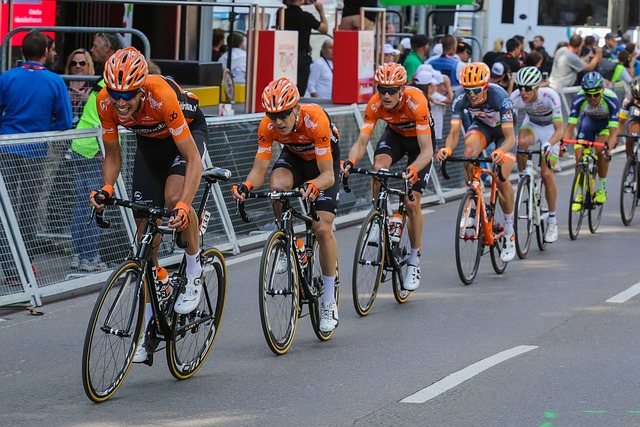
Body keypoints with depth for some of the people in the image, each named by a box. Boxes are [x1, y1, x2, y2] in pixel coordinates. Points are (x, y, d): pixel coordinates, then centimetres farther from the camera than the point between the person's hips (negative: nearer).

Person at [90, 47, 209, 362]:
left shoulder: (162, 96, -39)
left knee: (174, 197, -34)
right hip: (149, 141, 4)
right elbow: (112, 156, -11)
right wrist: (106, 188, -31)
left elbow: (193, 159, -37)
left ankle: (194, 270, -6)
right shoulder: (106, 102, -26)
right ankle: (148, 326, 7)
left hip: (190, 132, -4)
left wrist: (184, 206, -49)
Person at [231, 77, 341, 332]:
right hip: (293, 157, 3)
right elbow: (259, 169, -26)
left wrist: (313, 185, -60)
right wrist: (246, 186, -48)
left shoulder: (316, 120, -38)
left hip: (324, 161, -3)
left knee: (323, 229, -15)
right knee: (277, 185, -34)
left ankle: (329, 301, 0)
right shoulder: (267, 126, -27)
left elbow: (328, 174, -38)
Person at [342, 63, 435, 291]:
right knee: (378, 167, -32)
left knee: (412, 203, -10)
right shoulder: (375, 104, -28)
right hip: (395, 134, 3)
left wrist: (412, 170, -58)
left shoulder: (416, 102, -38)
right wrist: (350, 162, -50)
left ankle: (414, 260, 7)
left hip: (419, 139, -3)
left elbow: (427, 149, -40)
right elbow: (361, 141, -29)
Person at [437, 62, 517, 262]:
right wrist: (447, 148, -52)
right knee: (469, 148, -33)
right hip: (481, 126, 3)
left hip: (504, 129, -3)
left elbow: (510, 136, -40)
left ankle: (509, 234, 1)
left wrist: (501, 152, -61)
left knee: (501, 179, -18)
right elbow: (454, 131, -30)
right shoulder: (460, 97, -28)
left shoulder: (500, 97, -37)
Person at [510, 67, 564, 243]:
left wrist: (549, 144, -55)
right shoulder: (516, 97, -27)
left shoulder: (550, 96, -34)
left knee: (546, 175, -13)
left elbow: (559, 129, -36)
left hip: (550, 129, -2)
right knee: (522, 141, -36)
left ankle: (552, 219, 5)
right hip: (531, 125, 2)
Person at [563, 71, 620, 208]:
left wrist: (608, 148, -57)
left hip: (607, 122, -2)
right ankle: (580, 193, 7)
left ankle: (602, 188, -10)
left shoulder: (611, 100, -38)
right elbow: (570, 127, -32)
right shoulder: (579, 99, -32)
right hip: (588, 120, 2)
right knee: (579, 156, -12)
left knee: (600, 150, -28)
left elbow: (613, 132, -40)